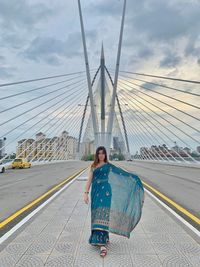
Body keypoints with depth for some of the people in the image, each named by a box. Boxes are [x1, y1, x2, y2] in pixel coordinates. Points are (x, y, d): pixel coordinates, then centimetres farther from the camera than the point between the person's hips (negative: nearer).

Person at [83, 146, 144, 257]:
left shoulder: (109, 166, 5)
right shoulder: (93, 166, 10)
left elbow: (122, 172, 5)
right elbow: (89, 180, 7)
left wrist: (132, 177, -3)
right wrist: (86, 193, -1)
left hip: (105, 192, -3)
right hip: (96, 192, 3)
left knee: (104, 215, -12)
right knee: (97, 215, 7)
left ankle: (103, 243, -12)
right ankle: (104, 238, 27)